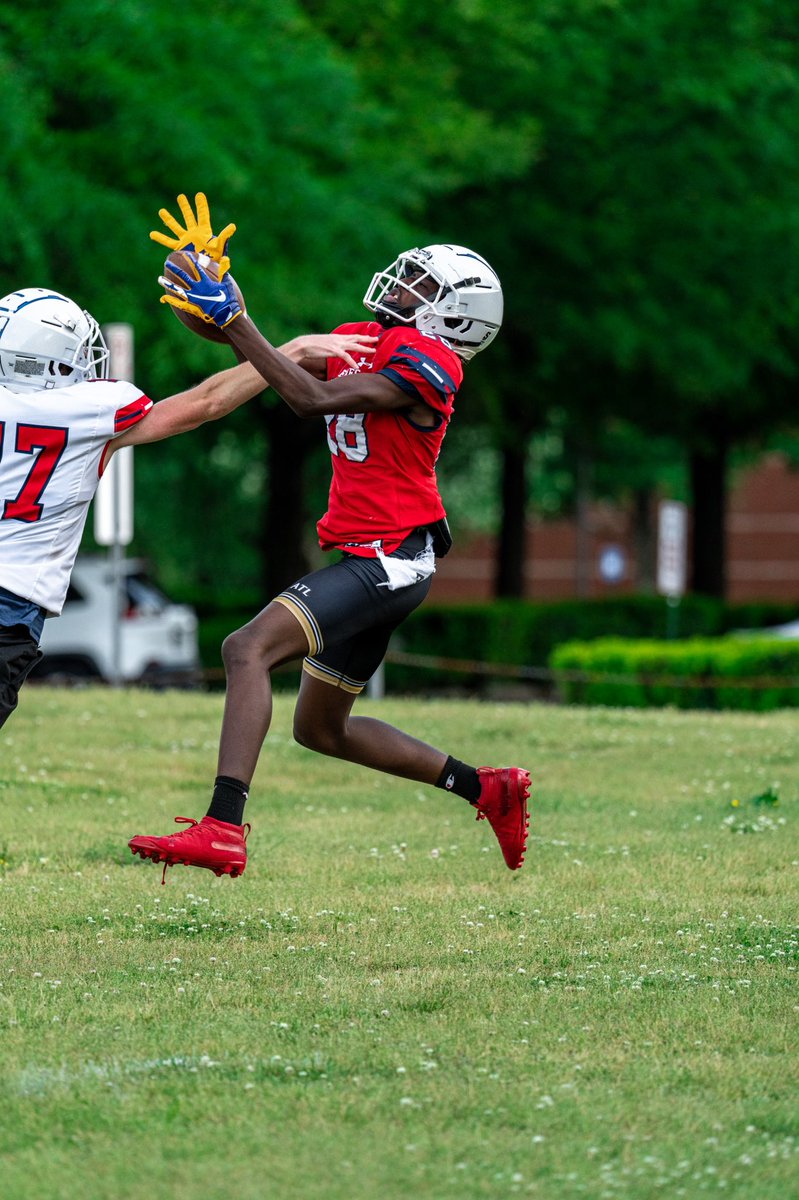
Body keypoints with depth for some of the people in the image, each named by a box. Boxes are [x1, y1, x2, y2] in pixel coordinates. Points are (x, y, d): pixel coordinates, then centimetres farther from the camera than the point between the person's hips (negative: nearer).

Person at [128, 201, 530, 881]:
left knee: (248, 649, -25)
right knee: (322, 730, 19)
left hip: (392, 561, -10)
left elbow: (314, 400, -22)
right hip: (367, 565, 10)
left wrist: (232, 318, -21)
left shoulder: (428, 362, -14)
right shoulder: (360, 341, 14)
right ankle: (488, 790, 28)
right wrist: (207, 307, -3)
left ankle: (224, 829, -35)